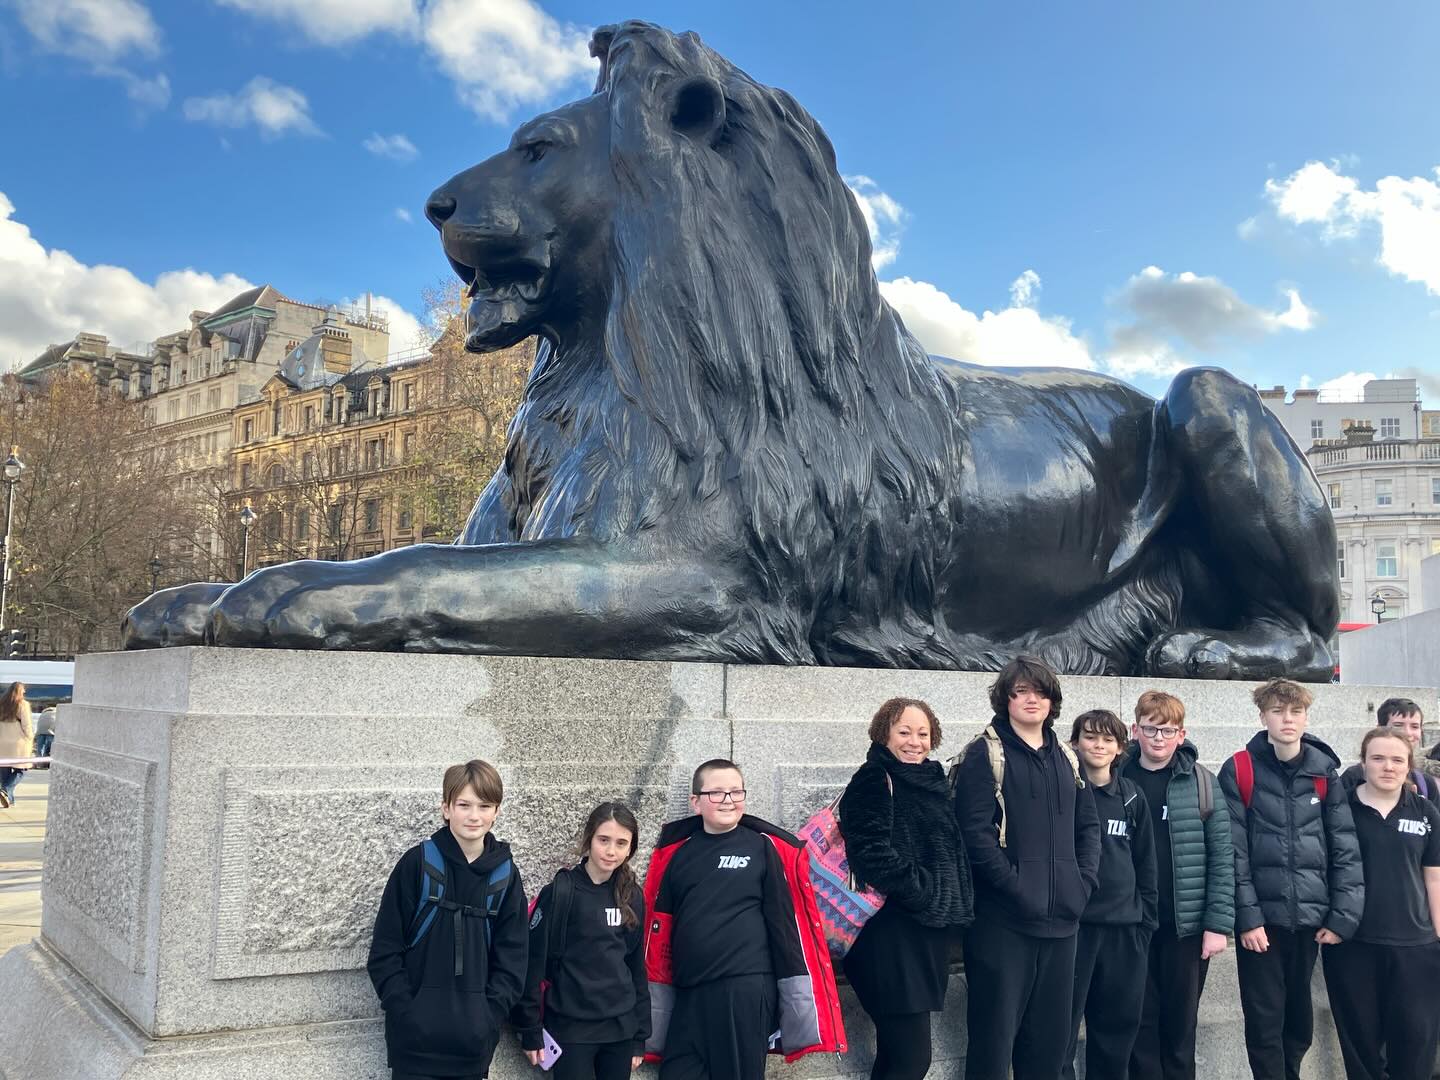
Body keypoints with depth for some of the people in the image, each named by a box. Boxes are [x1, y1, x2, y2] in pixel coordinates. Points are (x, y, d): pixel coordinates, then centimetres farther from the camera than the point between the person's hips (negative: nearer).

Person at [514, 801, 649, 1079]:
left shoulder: (633, 898, 5)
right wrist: (531, 1030, -8)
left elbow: (637, 966, 10)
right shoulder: (560, 892, -10)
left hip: (620, 1029, 4)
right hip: (570, 1028, -4)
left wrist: (640, 1035, 10)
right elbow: (533, 962, -9)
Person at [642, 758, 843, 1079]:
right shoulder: (673, 853, 7)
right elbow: (657, 931, 11)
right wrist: (652, 1020, 11)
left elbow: (788, 922, -1)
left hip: (746, 989, -3)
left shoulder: (767, 848, -1)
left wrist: (799, 1002, -5)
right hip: (687, 995, 3)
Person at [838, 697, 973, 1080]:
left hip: (929, 929, 8)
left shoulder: (932, 779, 15)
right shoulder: (874, 780, -9)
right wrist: (923, 892, -15)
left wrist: (953, 901, 10)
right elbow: (871, 854, -20)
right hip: (892, 931, -8)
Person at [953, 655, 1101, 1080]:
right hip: (1003, 918, -6)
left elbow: (1088, 826, 18)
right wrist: (1017, 888, -18)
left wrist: (1085, 881, 3)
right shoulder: (985, 755, -5)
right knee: (995, 1031, 0)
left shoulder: (1065, 758, 15)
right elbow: (975, 833, -13)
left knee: (1051, 1033, 14)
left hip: (1060, 917, 6)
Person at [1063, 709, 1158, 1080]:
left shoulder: (1132, 796, 8)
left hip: (1124, 927, 4)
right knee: (1062, 1027, 0)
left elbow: (1145, 865, 12)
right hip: (1072, 924, -4)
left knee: (1119, 1027, 12)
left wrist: (1146, 922, 9)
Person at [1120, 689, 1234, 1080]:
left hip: (1188, 924, 0)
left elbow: (1222, 856, -3)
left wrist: (1218, 923, -8)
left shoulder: (1202, 783, -1)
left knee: (1181, 1022, 10)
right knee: (1141, 1021, 7)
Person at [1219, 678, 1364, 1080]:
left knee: (1300, 1018, 14)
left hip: (1310, 917, 3)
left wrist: (1344, 916, -3)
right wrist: (1246, 916, -12)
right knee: (1264, 1020, 1)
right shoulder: (1238, 771, -4)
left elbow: (1346, 848, 4)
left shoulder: (1325, 773, 5)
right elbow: (1232, 852, -7)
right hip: (1261, 918, -3)